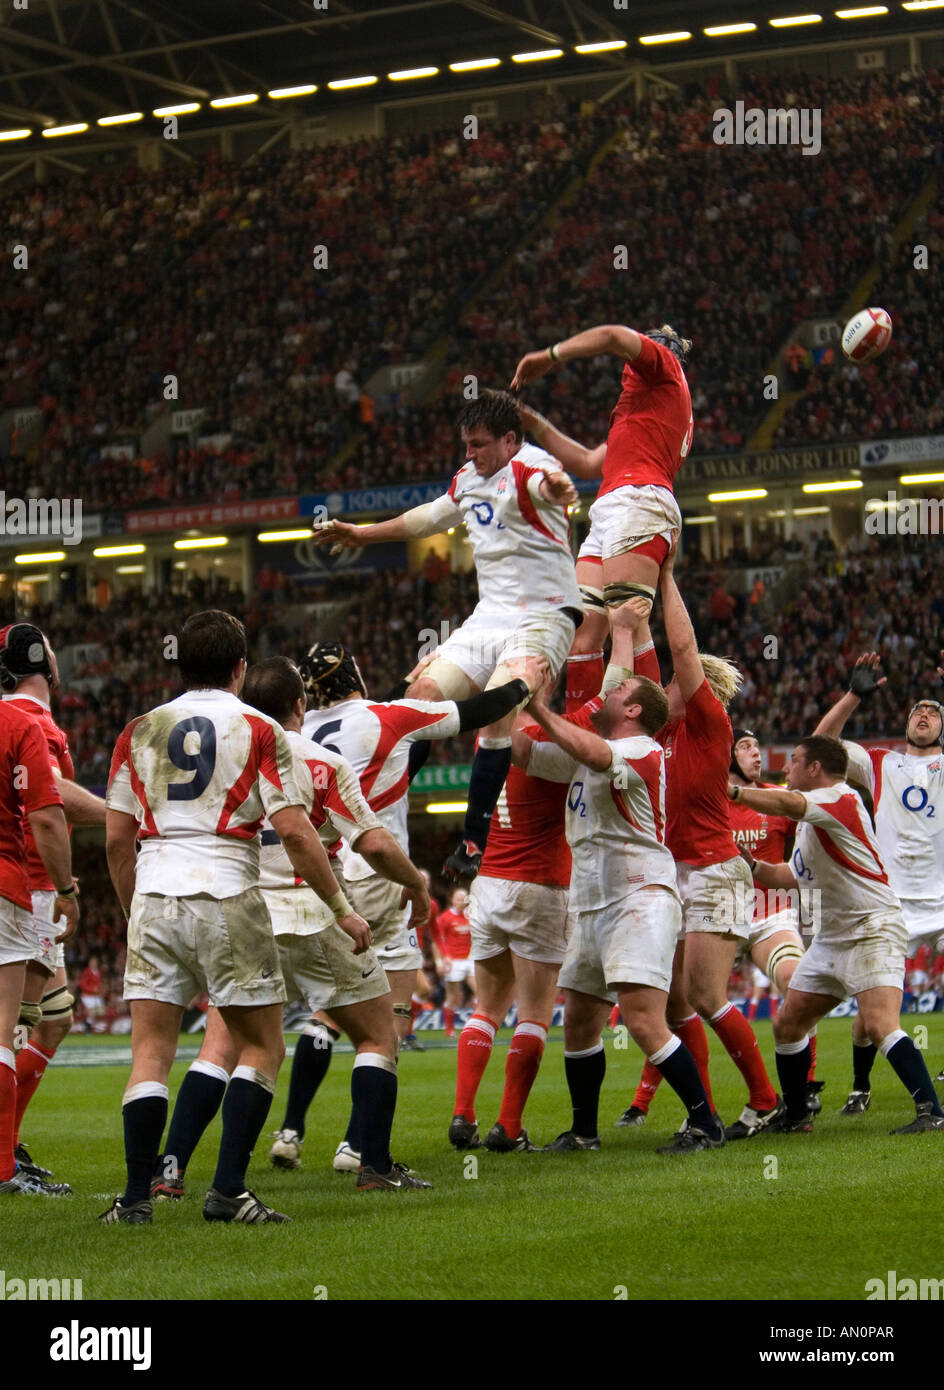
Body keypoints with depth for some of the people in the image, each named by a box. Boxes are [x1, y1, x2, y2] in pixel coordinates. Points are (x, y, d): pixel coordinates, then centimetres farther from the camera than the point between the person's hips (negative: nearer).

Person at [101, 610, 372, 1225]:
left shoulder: (140, 731, 11)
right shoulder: (258, 730, 2)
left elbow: (116, 838, 10)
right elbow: (294, 830, -5)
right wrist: (342, 909, 2)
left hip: (154, 897, 3)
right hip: (227, 898, -3)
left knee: (151, 1049, 6)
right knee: (262, 1046, 7)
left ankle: (137, 1196, 0)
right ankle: (228, 1191, -3)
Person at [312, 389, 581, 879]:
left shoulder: (529, 467, -13)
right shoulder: (469, 478, 14)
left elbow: (545, 481, -39)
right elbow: (430, 517, 34)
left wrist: (555, 487, -65)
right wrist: (359, 534, 43)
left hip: (542, 616, -9)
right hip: (490, 616, 9)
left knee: (497, 714, -27)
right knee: (420, 696, -2)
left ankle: (477, 843, -26)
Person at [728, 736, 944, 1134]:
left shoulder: (841, 799, -15)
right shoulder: (809, 820, 16)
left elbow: (788, 804, -33)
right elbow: (793, 875, 23)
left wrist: (732, 791, -28)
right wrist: (751, 866, 7)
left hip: (874, 930, -10)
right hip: (831, 935, 10)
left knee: (879, 1025, -24)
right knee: (787, 1024, 11)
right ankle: (795, 1116, 23)